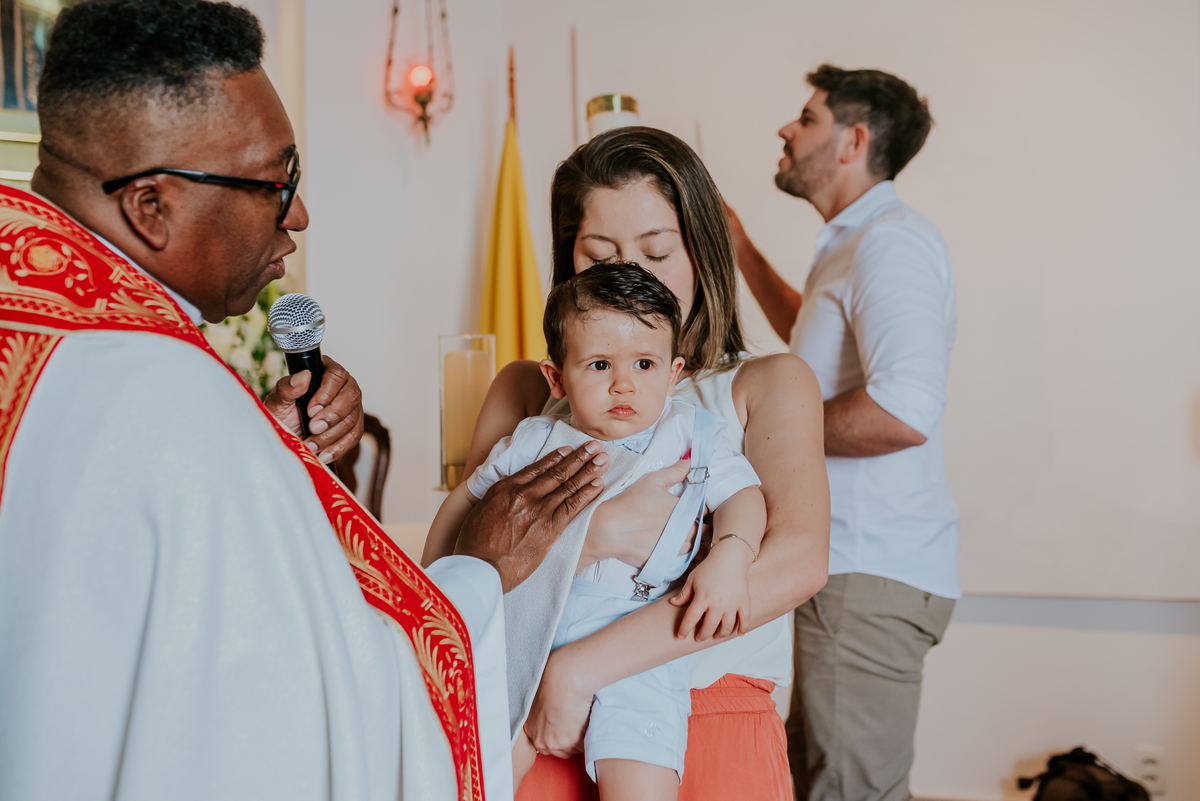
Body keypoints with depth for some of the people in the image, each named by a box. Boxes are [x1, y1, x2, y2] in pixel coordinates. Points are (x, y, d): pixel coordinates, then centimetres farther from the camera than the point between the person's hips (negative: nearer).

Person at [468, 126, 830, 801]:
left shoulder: (765, 385, 5)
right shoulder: (528, 391, 11)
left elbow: (798, 561, -13)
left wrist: (577, 668, -16)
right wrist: (594, 533, -17)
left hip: (720, 732, -1)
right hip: (557, 735, 1)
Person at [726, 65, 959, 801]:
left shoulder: (891, 240, -14)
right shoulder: (856, 244, 20)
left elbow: (904, 411, -28)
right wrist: (744, 253, 35)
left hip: (872, 573, -11)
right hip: (853, 565, 11)